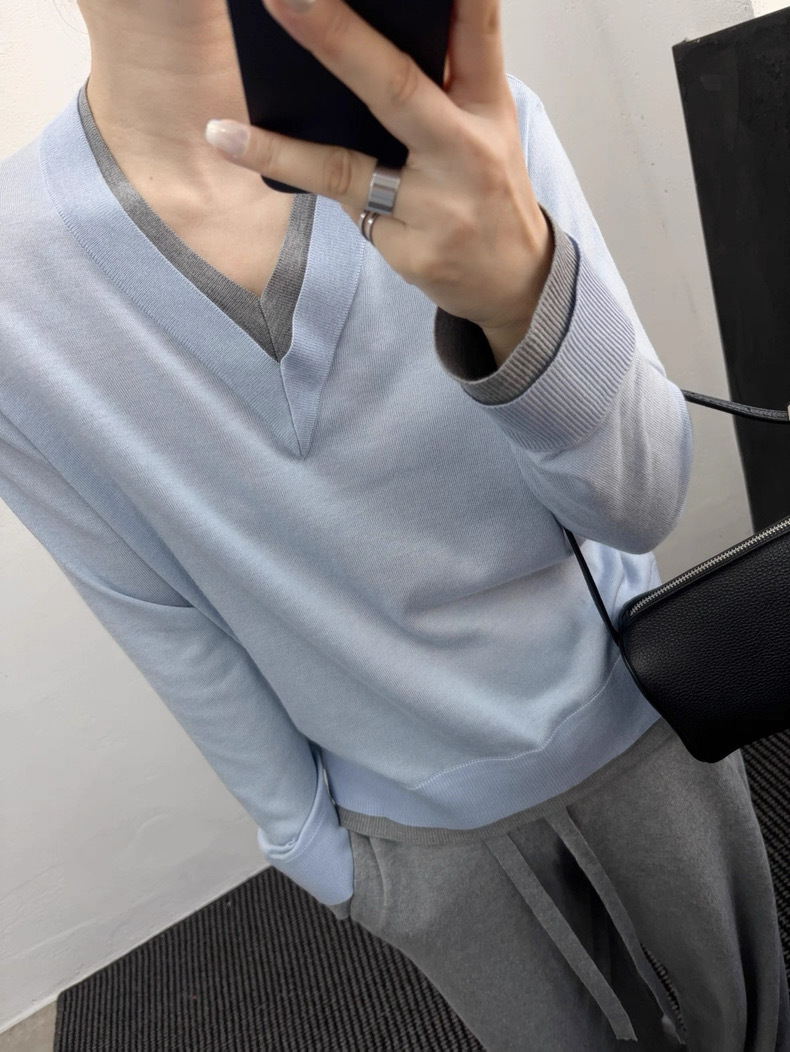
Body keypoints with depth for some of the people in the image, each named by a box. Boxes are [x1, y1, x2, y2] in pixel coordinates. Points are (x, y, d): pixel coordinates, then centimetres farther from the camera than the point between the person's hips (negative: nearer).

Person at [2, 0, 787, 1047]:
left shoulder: (476, 130, -16)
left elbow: (642, 501, -20)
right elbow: (169, 624, -8)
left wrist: (521, 285, -42)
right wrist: (307, 837, 2)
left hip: (638, 724, 2)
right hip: (420, 827, -1)